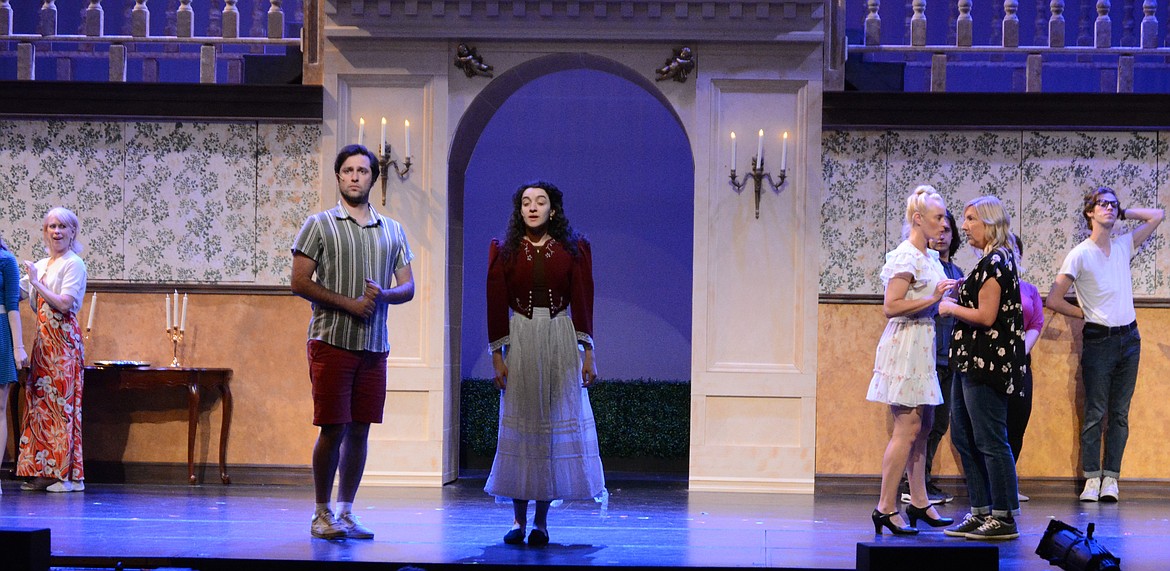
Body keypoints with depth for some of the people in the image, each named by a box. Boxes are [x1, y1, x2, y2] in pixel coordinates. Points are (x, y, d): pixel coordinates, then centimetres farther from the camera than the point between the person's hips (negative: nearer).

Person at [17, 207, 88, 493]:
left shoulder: (73, 264, -6)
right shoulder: (41, 265, 16)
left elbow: (64, 303, -16)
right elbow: (38, 306, 17)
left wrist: (37, 283, -12)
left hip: (63, 338, -7)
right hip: (43, 339, 7)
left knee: (61, 402, -8)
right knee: (40, 402, 4)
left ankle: (68, 474, -6)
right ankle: (45, 472, 7)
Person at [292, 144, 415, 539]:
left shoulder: (392, 231, 14)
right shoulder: (320, 225, 2)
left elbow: (408, 287, 13)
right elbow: (300, 282, -5)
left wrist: (384, 294, -10)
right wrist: (349, 303, -14)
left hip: (374, 345, 4)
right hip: (332, 340, -4)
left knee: (359, 431, 6)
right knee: (333, 429, -6)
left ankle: (346, 511, 15)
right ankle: (322, 515, 5)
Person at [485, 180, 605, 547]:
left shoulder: (573, 250, 5)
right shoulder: (505, 252, 5)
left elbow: (582, 303, 4)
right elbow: (496, 306, 4)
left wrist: (587, 353, -2)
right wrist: (497, 355, -3)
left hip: (561, 341, 0)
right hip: (520, 341, 0)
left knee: (557, 424, -2)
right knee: (519, 426, -1)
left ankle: (541, 520, 2)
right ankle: (519, 519, 4)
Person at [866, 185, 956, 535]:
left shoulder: (931, 258, 15)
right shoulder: (906, 257, -13)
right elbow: (891, 306, -20)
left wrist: (949, 295, 8)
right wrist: (933, 298, -20)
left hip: (923, 345, 9)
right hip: (905, 345, -9)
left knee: (922, 427, 11)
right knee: (907, 427, -10)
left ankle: (919, 502, 16)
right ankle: (885, 507, -8)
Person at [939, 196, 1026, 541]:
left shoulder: (995, 261, -15)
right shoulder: (994, 260, 16)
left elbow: (986, 316, -20)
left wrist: (951, 308, -8)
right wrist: (957, 301, 10)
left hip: (986, 364, -11)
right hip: (972, 363, 11)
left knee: (990, 441, -6)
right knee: (963, 438, 14)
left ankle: (1004, 518, -1)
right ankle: (981, 513, 19)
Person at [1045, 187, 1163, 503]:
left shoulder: (1123, 246, 9)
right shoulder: (1080, 255, -6)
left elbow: (1157, 215, 13)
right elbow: (1053, 300, -8)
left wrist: (1122, 214, 8)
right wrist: (1085, 314, 0)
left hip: (1129, 338, 5)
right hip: (1099, 340, -4)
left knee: (1120, 413, 3)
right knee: (1095, 413, -3)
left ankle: (1111, 478, 5)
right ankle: (1091, 479, 0)